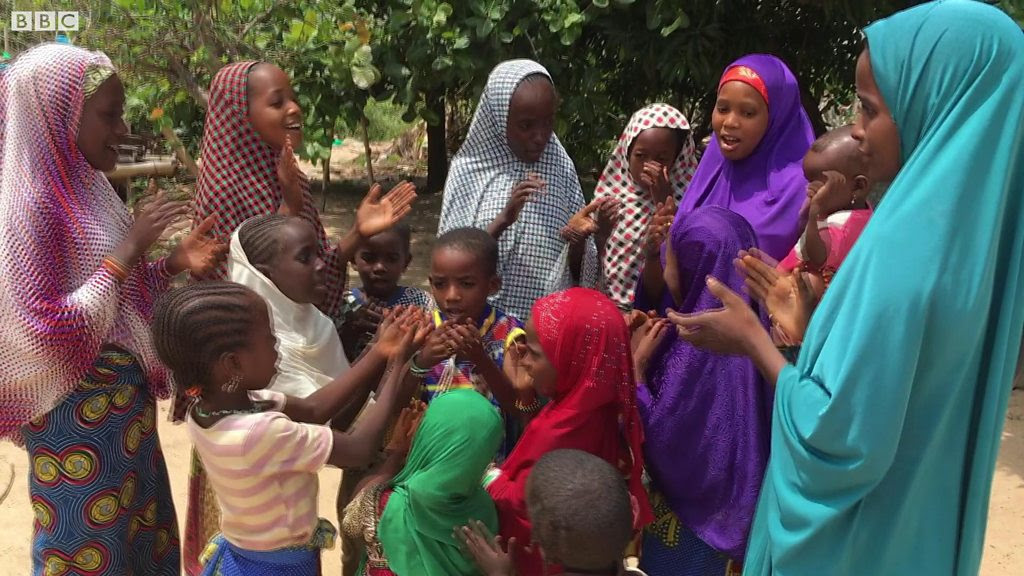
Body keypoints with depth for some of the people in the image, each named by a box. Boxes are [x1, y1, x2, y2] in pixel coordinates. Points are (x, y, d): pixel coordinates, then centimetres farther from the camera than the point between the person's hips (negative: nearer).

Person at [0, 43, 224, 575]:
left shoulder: (83, 189, 4)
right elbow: (47, 330, -24)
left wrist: (173, 263, -4)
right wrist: (128, 250, -24)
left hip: (125, 403, 8)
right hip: (77, 416, -8)